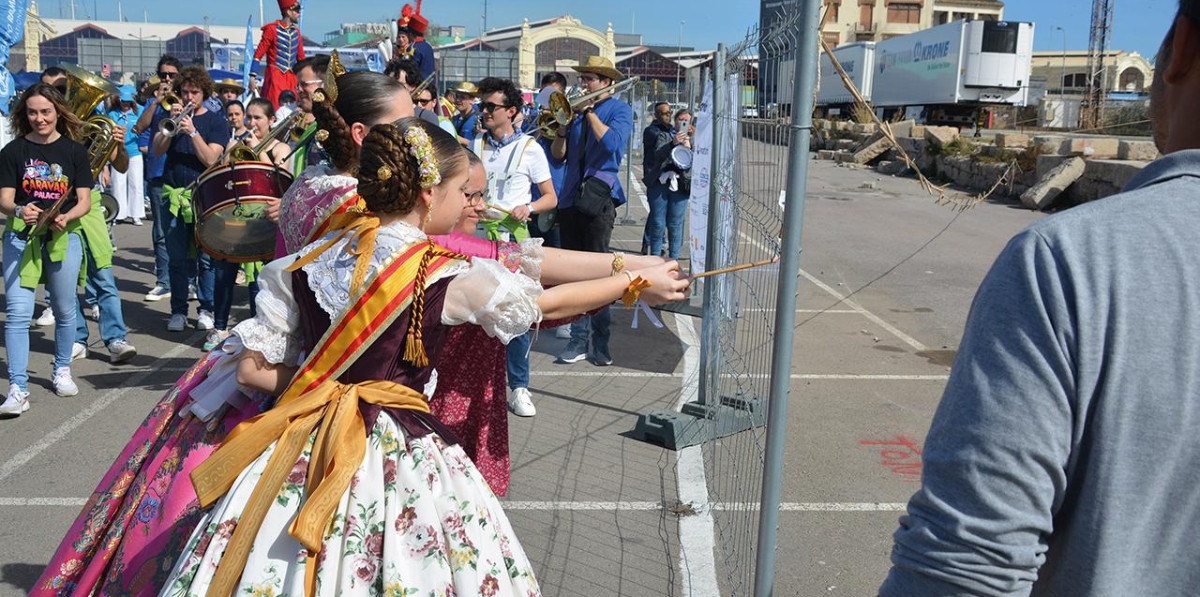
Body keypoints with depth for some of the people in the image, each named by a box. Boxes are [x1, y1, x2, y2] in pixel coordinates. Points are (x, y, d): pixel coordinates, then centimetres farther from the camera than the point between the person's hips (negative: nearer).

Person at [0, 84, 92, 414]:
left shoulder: (74, 150, 2)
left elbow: (84, 201, -1)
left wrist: (66, 217, -22)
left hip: (64, 237, 1)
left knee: (64, 310, 13)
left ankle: (62, 370, 34)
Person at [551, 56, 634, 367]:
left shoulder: (619, 109, 2)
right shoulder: (577, 110, 16)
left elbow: (612, 142, -18)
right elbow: (558, 154, 12)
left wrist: (589, 111, -9)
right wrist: (563, 125, -4)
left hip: (599, 197, -5)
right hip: (571, 198, 6)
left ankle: (600, 342, 1)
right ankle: (579, 339, 12)